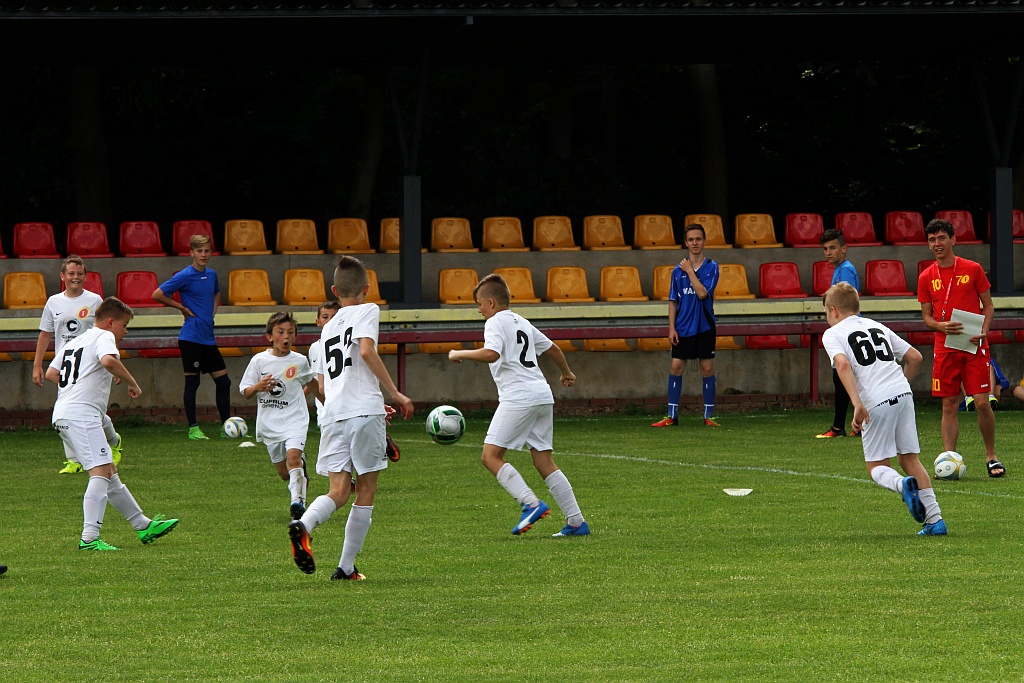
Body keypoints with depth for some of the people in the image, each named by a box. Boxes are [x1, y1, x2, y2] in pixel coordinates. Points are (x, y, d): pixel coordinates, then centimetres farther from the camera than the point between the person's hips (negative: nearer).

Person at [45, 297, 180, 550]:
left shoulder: (74, 342, 25)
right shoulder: (104, 337, -2)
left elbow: (50, 373, 21)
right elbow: (108, 361, -24)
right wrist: (132, 383, -13)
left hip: (63, 415, 10)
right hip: (82, 413, -10)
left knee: (110, 473, 16)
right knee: (101, 472, -16)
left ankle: (143, 526, 24)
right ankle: (89, 538, -27)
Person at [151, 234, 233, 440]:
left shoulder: (211, 274, 11)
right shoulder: (185, 276, -10)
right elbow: (158, 295, -12)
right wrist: (182, 308, -7)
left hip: (208, 338, 7)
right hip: (191, 337, -7)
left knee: (223, 382, 7)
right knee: (192, 382, -2)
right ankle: (193, 428, 5)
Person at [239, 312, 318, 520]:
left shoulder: (300, 361, 1)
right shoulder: (259, 360, -2)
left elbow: (310, 380, 24)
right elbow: (245, 392, -1)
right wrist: (258, 387, -21)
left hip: (295, 419, -1)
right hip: (269, 423, 1)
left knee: (292, 457, -26)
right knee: (284, 473, 10)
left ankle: (298, 501, -27)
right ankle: (301, 462, 44)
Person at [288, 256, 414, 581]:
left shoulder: (328, 328, 25)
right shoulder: (367, 311, 7)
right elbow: (367, 350, -12)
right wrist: (395, 393, -8)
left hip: (332, 415, 5)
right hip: (364, 410, -5)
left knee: (338, 491, -2)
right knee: (366, 490, 5)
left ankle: (303, 524, -33)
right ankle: (346, 567, 2)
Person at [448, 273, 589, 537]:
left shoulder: (495, 322, -3)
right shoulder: (522, 323, 23)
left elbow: (491, 354, -22)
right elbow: (552, 348, 34)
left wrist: (460, 354, -9)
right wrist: (566, 373, 52)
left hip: (518, 397, -9)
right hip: (543, 395, 9)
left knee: (491, 456, -7)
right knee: (544, 461, 10)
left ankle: (531, 503, -20)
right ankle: (576, 522, 6)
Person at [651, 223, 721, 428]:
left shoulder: (711, 267, -2)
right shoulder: (678, 270, 5)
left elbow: (702, 293, -16)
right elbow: (673, 301, 7)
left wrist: (690, 271, -12)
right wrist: (671, 328, -1)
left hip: (704, 327, -2)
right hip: (683, 327, 2)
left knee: (707, 369, 1)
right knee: (676, 367, -2)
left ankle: (709, 416, 8)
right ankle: (671, 415, 4)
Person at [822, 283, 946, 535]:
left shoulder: (833, 334, 7)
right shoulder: (877, 327, 24)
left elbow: (843, 364, -13)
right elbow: (915, 357, 21)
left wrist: (858, 405, -21)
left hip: (876, 403, -5)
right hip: (903, 393, 5)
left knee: (877, 468, 8)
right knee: (909, 458, 12)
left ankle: (903, 485, -25)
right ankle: (935, 520, 3)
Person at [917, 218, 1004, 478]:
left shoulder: (973, 269, 1)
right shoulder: (926, 277, 7)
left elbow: (988, 305, 6)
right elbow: (926, 316, 11)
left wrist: (983, 331, -11)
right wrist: (940, 326, -11)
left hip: (974, 348, -2)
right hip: (945, 348, 2)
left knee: (982, 403, -6)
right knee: (949, 405, 0)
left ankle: (991, 457, 9)